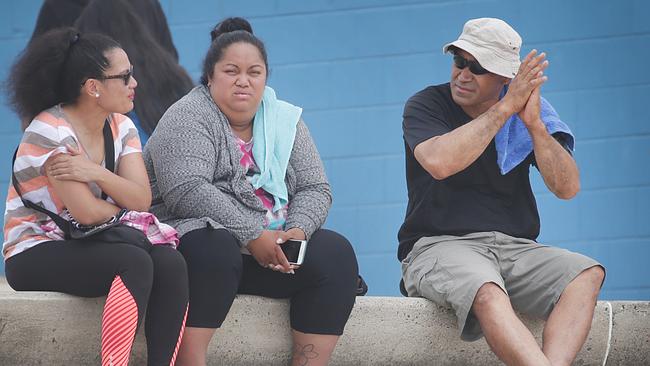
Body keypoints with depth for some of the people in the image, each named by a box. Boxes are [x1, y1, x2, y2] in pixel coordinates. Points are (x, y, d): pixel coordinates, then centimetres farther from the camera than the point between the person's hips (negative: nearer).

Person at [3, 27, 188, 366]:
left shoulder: (121, 127, 6)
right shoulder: (50, 132, -17)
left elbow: (142, 199, -7)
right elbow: (87, 213, -22)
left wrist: (96, 173, -23)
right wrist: (121, 210, -2)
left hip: (89, 246, 7)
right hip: (37, 254, -7)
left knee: (170, 263, -23)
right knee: (136, 263, -32)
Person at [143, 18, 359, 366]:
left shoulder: (285, 121, 14)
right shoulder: (188, 118, -6)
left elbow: (314, 188, 10)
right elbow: (187, 191, -21)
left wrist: (298, 230, -13)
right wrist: (253, 236, -24)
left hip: (275, 246, 6)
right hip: (201, 236, -6)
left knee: (335, 255, -18)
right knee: (213, 250, -38)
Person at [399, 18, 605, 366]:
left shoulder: (529, 110, 11)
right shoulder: (425, 105, 2)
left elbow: (567, 188, 1)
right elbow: (440, 163, -21)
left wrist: (534, 124, -13)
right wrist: (506, 107, -16)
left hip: (513, 246, 4)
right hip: (439, 246, -4)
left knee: (588, 274, -24)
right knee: (487, 294, -37)